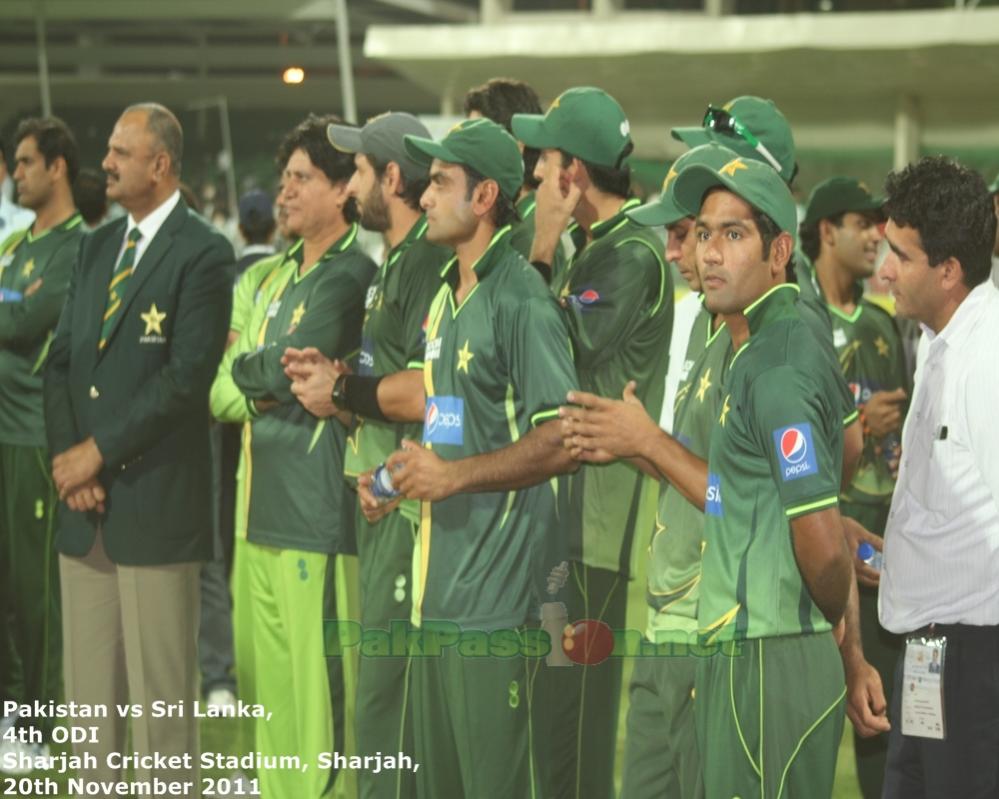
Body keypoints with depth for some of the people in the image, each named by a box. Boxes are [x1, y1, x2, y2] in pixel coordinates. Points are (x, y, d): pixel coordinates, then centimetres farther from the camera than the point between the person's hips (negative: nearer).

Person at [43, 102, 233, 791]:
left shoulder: (203, 254, -8)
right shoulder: (97, 247, 16)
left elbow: (187, 377, -15)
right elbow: (62, 360, 13)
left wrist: (99, 453, -12)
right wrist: (68, 459, -2)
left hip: (155, 502, -7)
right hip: (86, 506, 7)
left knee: (161, 693, -2)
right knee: (89, 695, 11)